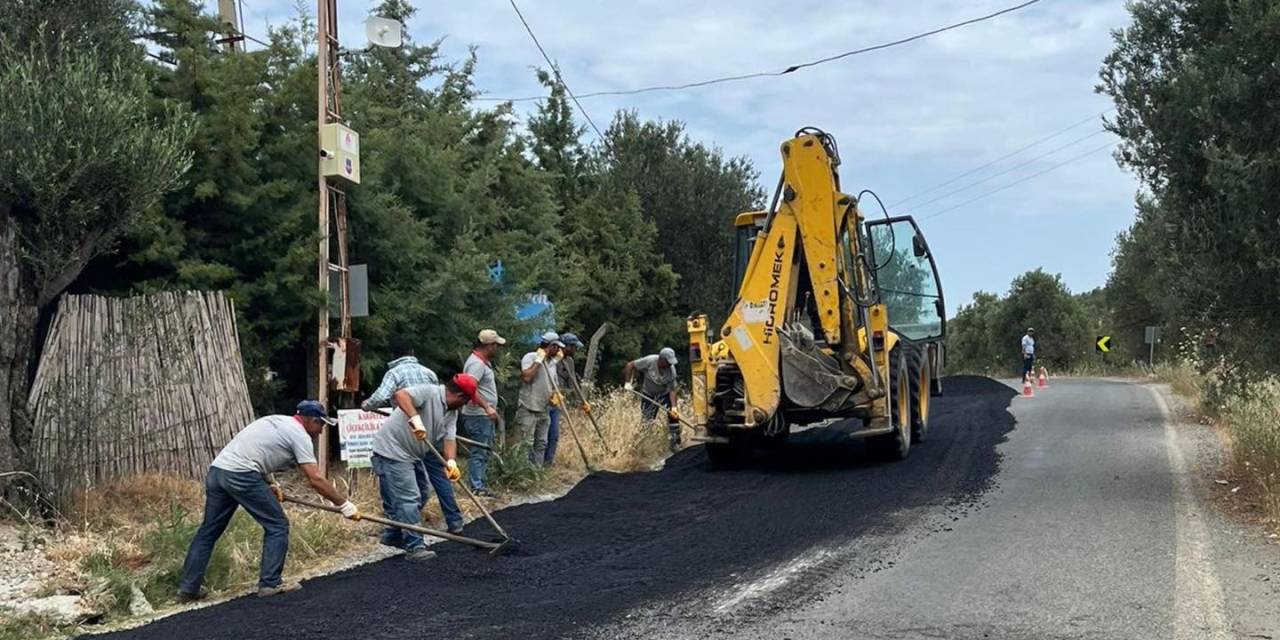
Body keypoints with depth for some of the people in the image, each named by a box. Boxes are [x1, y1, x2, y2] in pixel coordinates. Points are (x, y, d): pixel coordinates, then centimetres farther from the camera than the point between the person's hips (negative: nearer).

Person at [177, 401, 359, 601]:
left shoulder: (277, 422, 25)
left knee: (209, 531, 15)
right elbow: (315, 479, -6)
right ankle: (270, 583, 4)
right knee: (277, 526, 3)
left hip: (216, 470, 9)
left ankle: (188, 588, 17)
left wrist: (270, 486, 21)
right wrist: (344, 504, -1)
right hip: (241, 475, -9)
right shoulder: (299, 434, -1)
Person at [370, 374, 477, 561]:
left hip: (412, 453, 10)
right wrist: (415, 419, -46)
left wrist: (451, 462, -23)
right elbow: (399, 395, -35)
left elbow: (449, 438, -5)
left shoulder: (452, 412, 6)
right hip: (392, 451, -10)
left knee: (421, 495, 19)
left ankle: (392, 536, 30)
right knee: (409, 499, -11)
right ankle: (414, 547, -7)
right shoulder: (429, 392, -20)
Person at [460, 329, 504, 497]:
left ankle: (480, 485, 19)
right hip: (478, 415, -11)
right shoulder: (477, 363, -19)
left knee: (483, 451, 14)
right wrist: (487, 407, -33)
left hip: (485, 415, 11)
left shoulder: (483, 361, 14)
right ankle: (477, 488, -4)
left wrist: (491, 408, 26)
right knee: (479, 452, -7)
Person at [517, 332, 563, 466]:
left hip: (544, 410, 7)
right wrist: (539, 360, -19)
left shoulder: (552, 362, 13)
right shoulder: (530, 357, -9)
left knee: (541, 443, 8)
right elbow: (526, 377, -25)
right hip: (528, 410, -7)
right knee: (527, 444, -7)